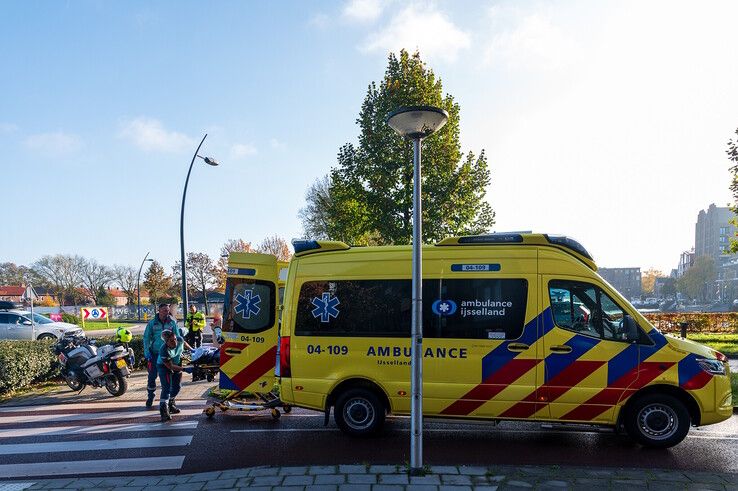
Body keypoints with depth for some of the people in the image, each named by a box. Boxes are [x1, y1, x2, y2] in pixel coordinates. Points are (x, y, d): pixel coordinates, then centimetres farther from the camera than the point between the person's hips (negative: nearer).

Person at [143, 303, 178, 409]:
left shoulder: (172, 323, 2)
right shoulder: (152, 323, -1)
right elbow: (146, 338, 1)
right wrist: (146, 352, -8)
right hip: (155, 353, -1)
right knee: (152, 376, 1)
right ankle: (150, 397, 16)